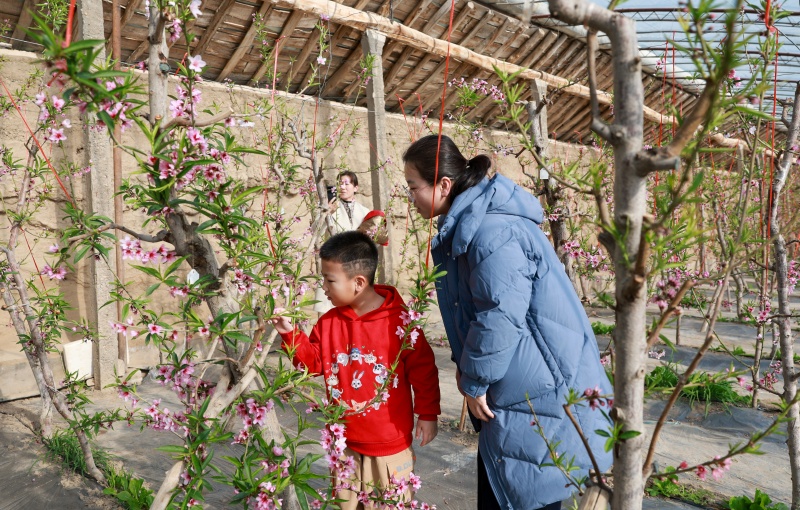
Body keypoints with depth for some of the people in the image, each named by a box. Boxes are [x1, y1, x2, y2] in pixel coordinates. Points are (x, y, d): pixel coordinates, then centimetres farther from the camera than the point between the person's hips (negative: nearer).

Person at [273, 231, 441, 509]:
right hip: (345, 441, 5)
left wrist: (427, 415, -7)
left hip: (390, 443, -5)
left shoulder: (399, 320, -19)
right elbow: (314, 361, 6)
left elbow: (423, 369, -12)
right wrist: (290, 334, -7)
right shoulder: (329, 321, -3)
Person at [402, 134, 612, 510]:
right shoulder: (465, 223, 7)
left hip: (536, 392, -10)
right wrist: (464, 365, 10)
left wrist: (474, 381, -14)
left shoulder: (492, 233, -26)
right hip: (514, 387, 10)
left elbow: (498, 318, -27)